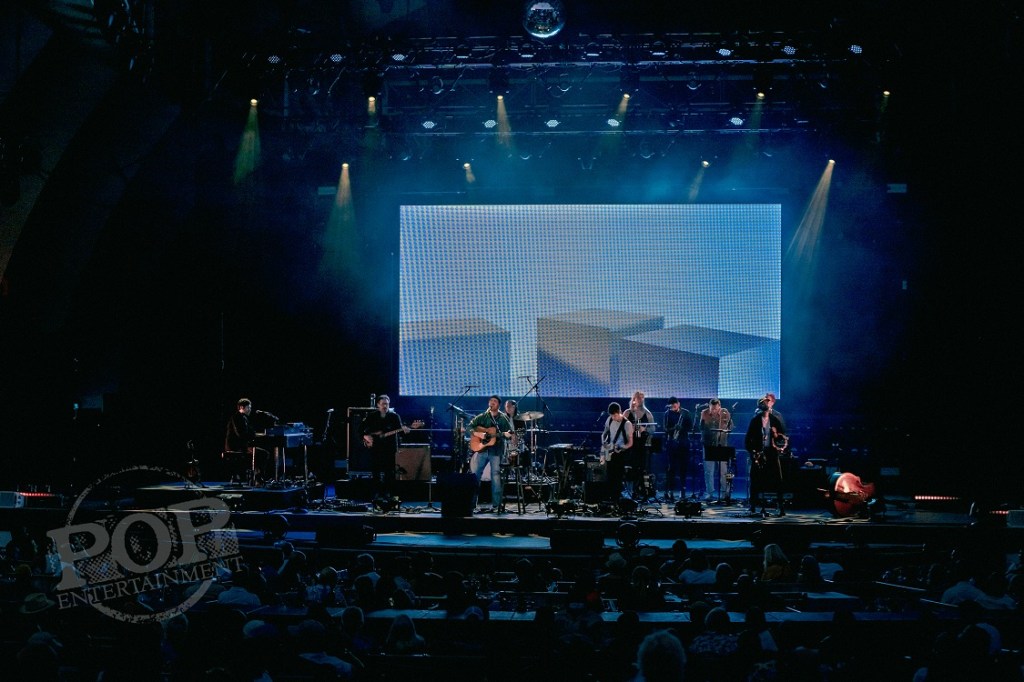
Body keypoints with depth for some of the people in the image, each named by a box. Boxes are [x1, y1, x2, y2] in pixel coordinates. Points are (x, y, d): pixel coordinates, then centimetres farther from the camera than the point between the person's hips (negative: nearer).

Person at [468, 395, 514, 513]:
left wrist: (507, 435, -19)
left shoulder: (504, 418, 5)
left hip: (496, 451, -2)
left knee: (496, 477, -3)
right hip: (481, 448, 2)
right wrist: (478, 434, -12)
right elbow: (470, 427, 5)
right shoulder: (482, 417, 8)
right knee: (475, 475, 1)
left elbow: (509, 434, 4)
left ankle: (496, 505, 2)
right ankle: (471, 502, 9)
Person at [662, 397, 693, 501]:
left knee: (683, 468, 4)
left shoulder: (686, 413, 5)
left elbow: (690, 426, 1)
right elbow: (666, 429, -3)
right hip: (672, 443, -2)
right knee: (672, 467, -7)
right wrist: (674, 428, -24)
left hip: (684, 443, 2)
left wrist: (681, 428, -17)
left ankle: (682, 491, 11)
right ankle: (668, 491, -7)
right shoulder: (668, 413, 2)